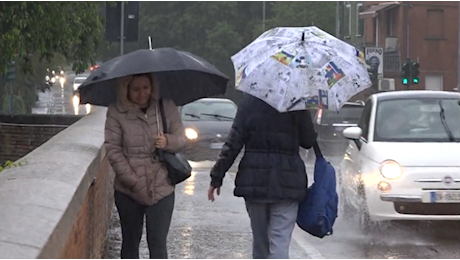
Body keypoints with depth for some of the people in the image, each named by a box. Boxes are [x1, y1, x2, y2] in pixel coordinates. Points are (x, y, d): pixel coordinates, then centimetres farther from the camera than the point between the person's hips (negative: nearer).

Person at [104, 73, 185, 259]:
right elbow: (113, 149, -9)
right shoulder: (116, 113, -7)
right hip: (128, 191, 0)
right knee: (130, 241, 14)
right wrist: (134, 182, -15)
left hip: (161, 189, 0)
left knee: (158, 243, -1)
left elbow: (181, 138, 5)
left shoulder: (167, 108, -1)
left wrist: (168, 141, -20)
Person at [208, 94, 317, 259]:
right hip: (286, 182, -2)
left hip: (254, 179, 2)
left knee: (260, 239, 17)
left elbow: (233, 142, -4)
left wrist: (217, 177, 1)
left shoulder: (249, 101, -2)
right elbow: (308, 141, 2)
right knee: (280, 241, -6)